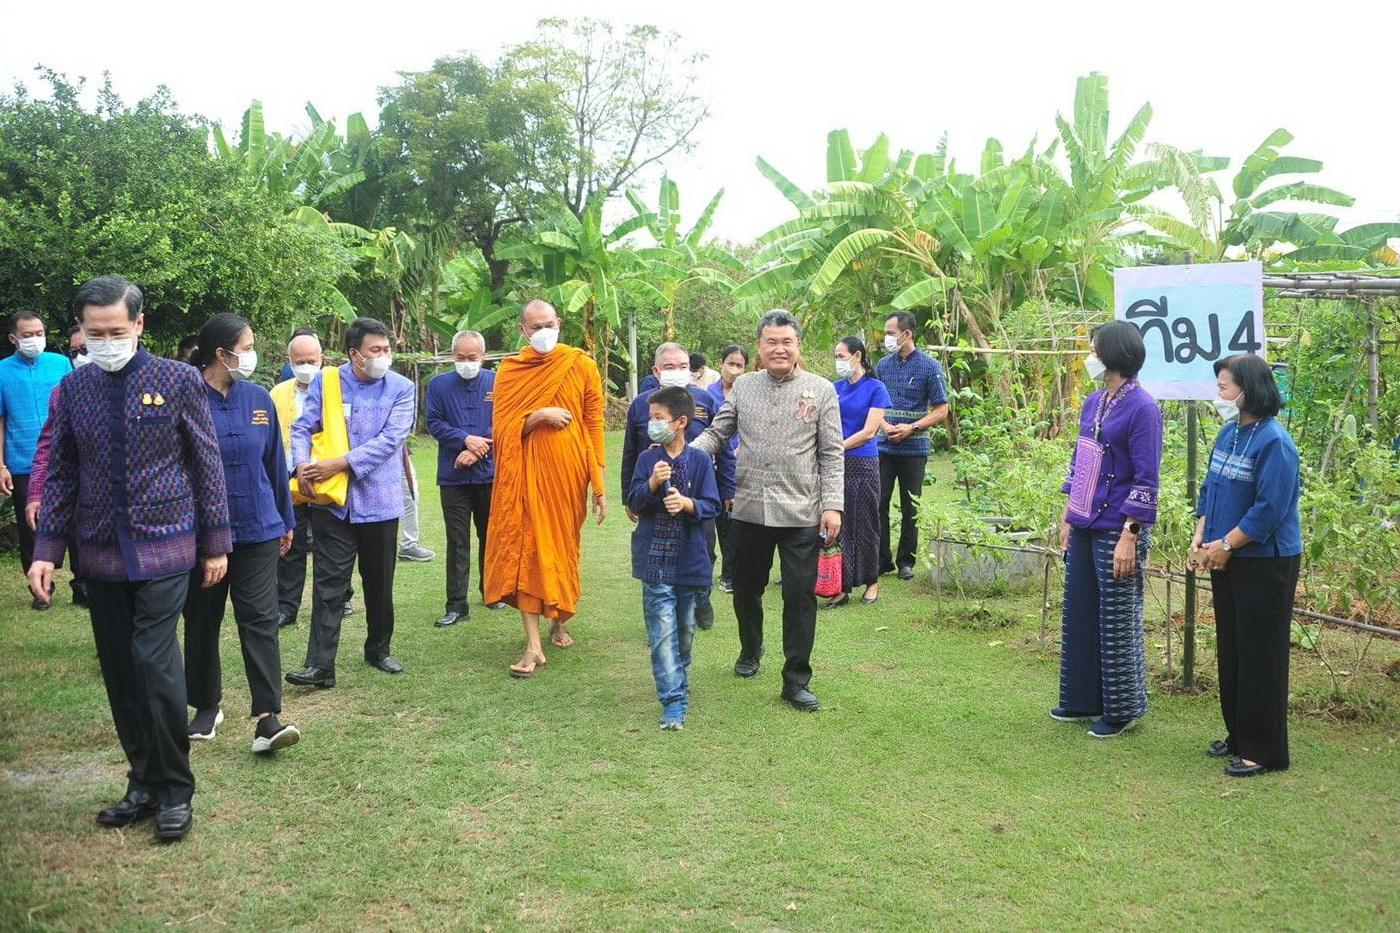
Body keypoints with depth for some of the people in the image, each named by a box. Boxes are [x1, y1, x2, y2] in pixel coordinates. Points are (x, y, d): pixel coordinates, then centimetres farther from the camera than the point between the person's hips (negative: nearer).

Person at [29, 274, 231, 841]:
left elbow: (207, 464, -1)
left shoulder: (179, 381, -4)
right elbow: (61, 474, 10)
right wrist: (47, 549, 2)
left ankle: (174, 792, 4)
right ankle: (144, 783, 23)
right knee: (120, 674, 9)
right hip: (100, 554, 4)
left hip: (164, 547, -4)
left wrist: (216, 543, -1)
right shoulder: (74, 388, 6)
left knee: (155, 664, -12)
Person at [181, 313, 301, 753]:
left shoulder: (259, 399, 3)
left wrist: (285, 521, 15)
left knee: (260, 621, -4)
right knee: (202, 622, 12)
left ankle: (267, 718, -6)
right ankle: (207, 707, 28)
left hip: (257, 530, 2)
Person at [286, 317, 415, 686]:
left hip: (379, 500, 1)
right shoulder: (325, 382, 1)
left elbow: (390, 439, -12)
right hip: (331, 500, 0)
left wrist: (340, 464, -19)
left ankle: (378, 650, 30)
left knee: (380, 583, 13)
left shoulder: (401, 388, -2)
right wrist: (303, 465, -18)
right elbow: (302, 428, 1)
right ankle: (320, 665, -2)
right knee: (328, 584, -3)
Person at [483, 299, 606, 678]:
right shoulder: (510, 371, 4)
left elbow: (594, 426, 1)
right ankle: (533, 646, -4)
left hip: (568, 471, 0)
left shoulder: (582, 366, 2)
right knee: (527, 549, -5)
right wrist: (538, 416, -16)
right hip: (527, 472, 0)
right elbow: (501, 429, 1)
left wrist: (599, 485, -2)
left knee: (564, 547, 11)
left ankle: (560, 620, 35)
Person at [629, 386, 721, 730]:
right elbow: (634, 503, -3)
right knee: (663, 633, -7)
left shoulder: (701, 461, -2)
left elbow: (711, 506, -6)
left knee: (686, 630, 15)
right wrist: (652, 484, -22)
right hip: (656, 561, 0)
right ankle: (674, 701, -5)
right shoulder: (647, 459, 1)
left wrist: (686, 503, -24)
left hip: (691, 561, 1)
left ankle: (677, 678, 39)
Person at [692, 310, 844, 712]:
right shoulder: (743, 387, 6)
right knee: (746, 588, 17)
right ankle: (750, 650, 43)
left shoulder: (821, 390, -1)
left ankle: (796, 680, 12)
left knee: (800, 596, 0)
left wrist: (832, 505, -8)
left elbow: (831, 454, -2)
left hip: (801, 513, -3)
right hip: (749, 509, 3)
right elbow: (716, 433, 7)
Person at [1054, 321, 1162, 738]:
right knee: (1079, 613, 15)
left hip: (1116, 531, -8)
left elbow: (1146, 481, -16)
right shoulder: (1093, 402, 10)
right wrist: (1068, 519, 15)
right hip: (1084, 528, 8)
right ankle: (1084, 700, 28)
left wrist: (1129, 538, -19)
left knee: (1117, 622, 3)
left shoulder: (1141, 407, -14)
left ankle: (1123, 709, 17)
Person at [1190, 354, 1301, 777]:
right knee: (1230, 650, 15)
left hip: (1264, 564, -8)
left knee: (1259, 655, -1)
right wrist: (1200, 538, 2)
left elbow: (1269, 510, -21)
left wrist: (1225, 545, -15)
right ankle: (1238, 736, 29)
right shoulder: (1229, 433, 7)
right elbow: (1210, 489, 13)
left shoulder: (1274, 442, -18)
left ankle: (1263, 751, 10)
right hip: (1226, 562, 9)